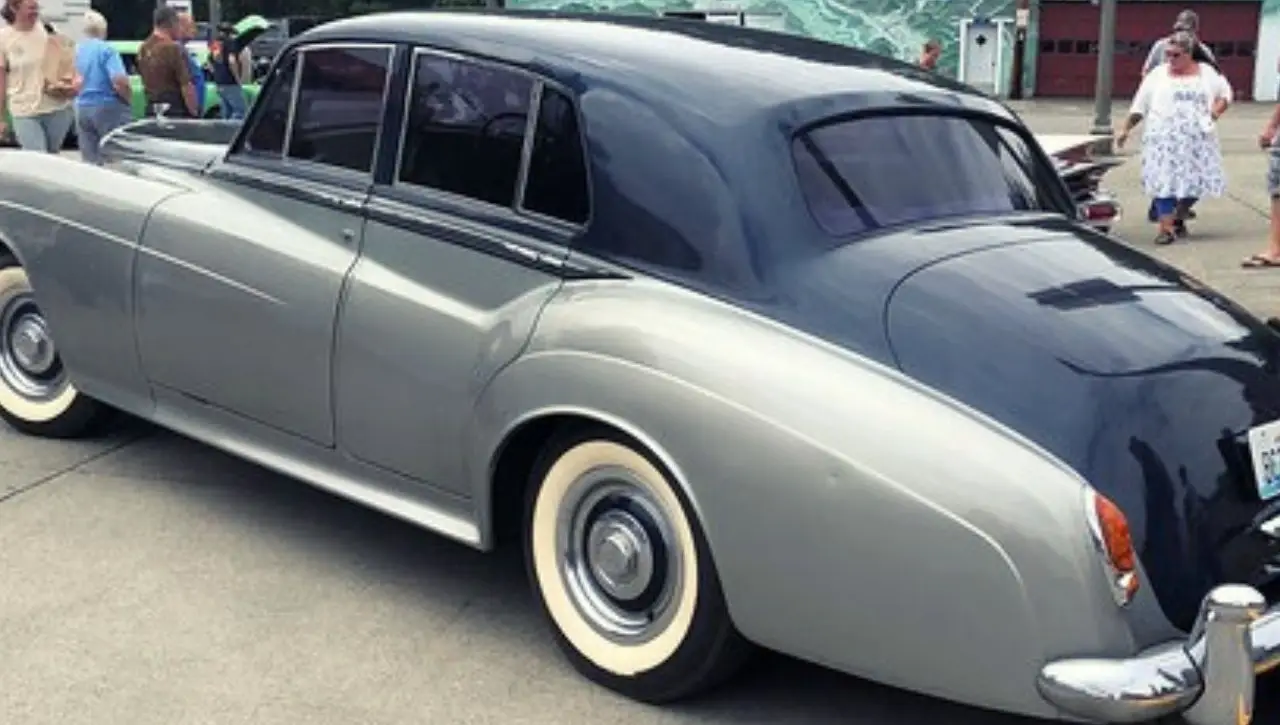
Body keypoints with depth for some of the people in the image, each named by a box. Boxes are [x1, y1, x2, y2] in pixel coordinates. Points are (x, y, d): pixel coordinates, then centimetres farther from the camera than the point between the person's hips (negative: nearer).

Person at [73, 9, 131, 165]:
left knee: (90, 161, 8)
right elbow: (119, 81, -21)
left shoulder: (76, 50, 6)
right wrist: (129, 99, -5)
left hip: (81, 109, 6)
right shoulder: (107, 50, -11)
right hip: (108, 107, -6)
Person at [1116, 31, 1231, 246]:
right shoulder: (1158, 74, 7)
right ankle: (1165, 226, -7)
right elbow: (1139, 105, 8)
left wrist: (1216, 111, 1)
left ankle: (1179, 215, 24)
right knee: (1164, 180, -9)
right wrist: (1126, 129, 4)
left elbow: (1225, 93, 20)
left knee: (1195, 179, 1)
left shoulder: (1206, 73, 11)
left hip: (1198, 139, 2)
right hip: (1165, 140, -2)